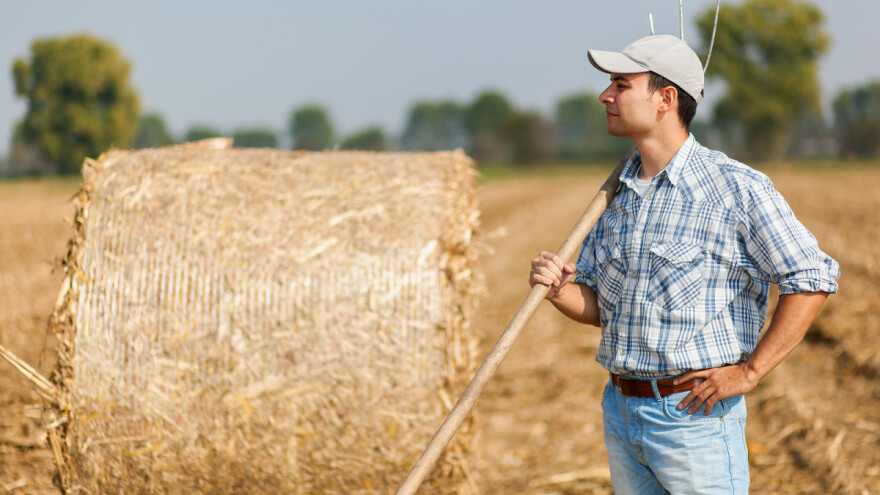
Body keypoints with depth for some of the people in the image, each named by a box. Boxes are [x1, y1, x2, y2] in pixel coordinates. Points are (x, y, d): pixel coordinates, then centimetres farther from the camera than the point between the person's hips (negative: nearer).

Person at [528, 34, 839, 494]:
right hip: (619, 411, 7)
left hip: (695, 413, -7)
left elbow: (812, 277, -11)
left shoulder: (737, 188, -11)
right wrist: (558, 288, -7)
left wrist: (749, 371, -14)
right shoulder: (617, 192, 10)